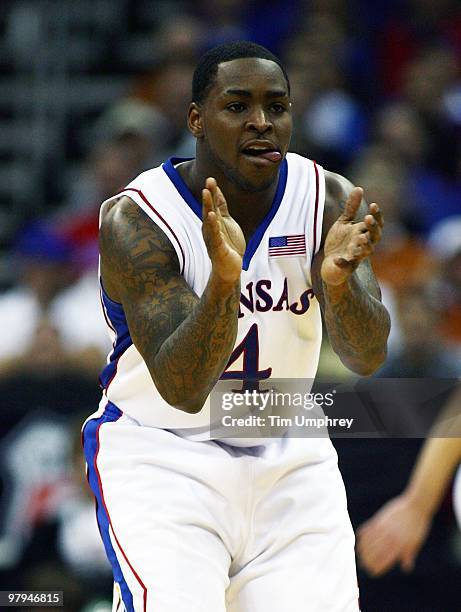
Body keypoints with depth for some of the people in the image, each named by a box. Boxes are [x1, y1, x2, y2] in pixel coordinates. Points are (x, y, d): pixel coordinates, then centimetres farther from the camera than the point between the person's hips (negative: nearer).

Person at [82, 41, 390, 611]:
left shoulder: (328, 200, -8)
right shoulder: (136, 219, -19)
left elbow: (366, 357, -17)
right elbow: (182, 388, -28)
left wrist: (340, 281, -37)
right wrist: (224, 282, -44)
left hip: (287, 456, 4)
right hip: (159, 451, -4)